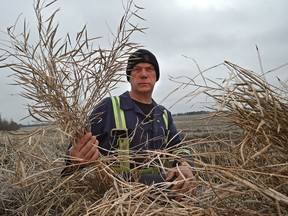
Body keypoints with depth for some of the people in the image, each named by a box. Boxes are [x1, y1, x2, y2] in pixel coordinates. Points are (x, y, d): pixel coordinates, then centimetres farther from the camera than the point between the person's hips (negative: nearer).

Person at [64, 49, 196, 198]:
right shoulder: (109, 107, -3)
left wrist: (185, 165, -14)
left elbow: (178, 148, 9)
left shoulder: (164, 115, 15)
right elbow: (78, 145, -3)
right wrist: (75, 158, -27)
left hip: (155, 184, 5)